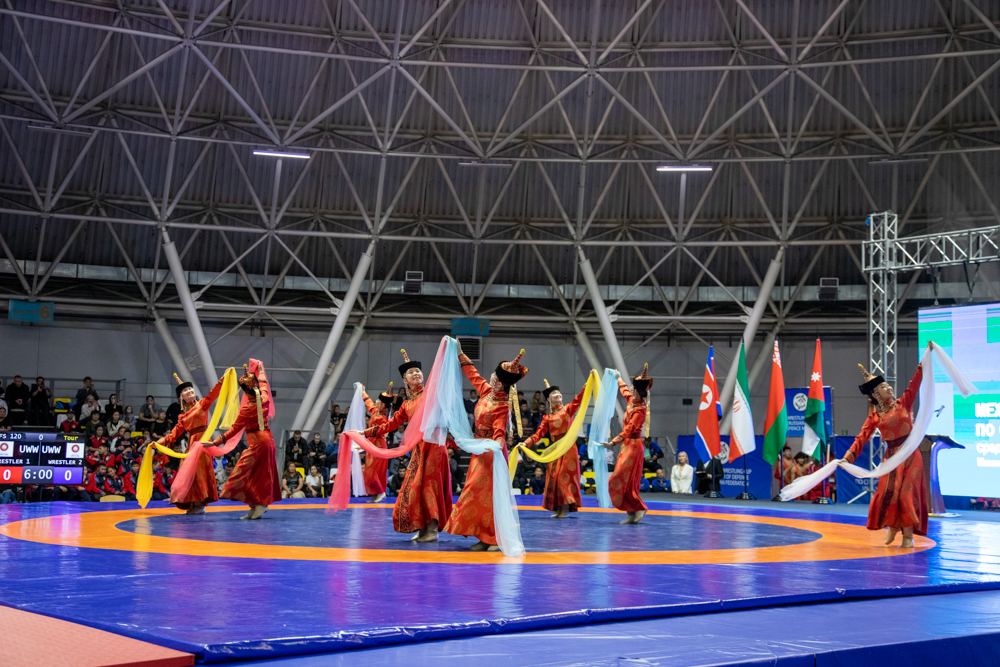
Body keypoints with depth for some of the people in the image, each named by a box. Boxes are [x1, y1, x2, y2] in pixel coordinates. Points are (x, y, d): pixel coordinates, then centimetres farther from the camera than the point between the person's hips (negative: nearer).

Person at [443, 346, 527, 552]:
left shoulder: (502, 407, -20)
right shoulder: (486, 391, 1)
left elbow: (500, 432, -27)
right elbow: (473, 374, 16)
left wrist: (498, 445, -48)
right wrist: (460, 354, 21)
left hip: (492, 452, -8)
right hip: (480, 450, 8)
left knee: (490, 493, -9)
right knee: (479, 492, 8)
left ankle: (499, 538, -3)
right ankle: (485, 537, 12)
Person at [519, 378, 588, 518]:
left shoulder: (567, 409, 6)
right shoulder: (547, 417, 12)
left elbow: (578, 399, -11)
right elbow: (539, 433, 4)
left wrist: (586, 385, -25)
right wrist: (526, 443, -10)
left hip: (568, 448, -3)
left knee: (566, 476, -7)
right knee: (554, 477, 1)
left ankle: (565, 509, -7)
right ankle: (558, 509, 6)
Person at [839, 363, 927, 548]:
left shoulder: (903, 403, 4)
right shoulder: (874, 416, 4)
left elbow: (915, 384, -6)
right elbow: (862, 437, -4)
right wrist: (849, 455, -16)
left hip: (910, 455, -1)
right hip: (891, 456, 1)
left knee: (907, 493, -5)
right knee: (888, 492, -4)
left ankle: (908, 534, 4)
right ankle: (893, 526, 23)